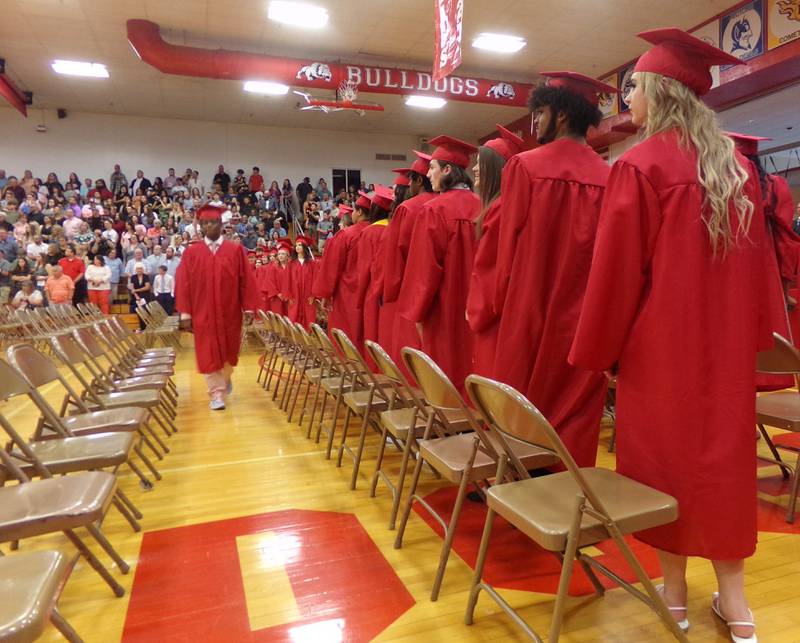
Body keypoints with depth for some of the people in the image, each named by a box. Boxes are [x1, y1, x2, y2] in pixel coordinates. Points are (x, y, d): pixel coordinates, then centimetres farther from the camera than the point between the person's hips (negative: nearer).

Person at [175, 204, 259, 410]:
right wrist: (185, 313, -7)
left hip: (230, 312, 1)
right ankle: (217, 394, 13)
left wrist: (249, 308, -8)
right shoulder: (191, 252, 1)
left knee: (228, 350, 15)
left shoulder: (236, 250, -1)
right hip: (203, 313, 0)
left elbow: (247, 281, -3)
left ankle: (226, 378, 43)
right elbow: (183, 283, -2)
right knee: (208, 354, 3)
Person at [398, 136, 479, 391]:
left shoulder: (434, 209, -13)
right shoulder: (480, 205, 2)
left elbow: (425, 267, -12)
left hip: (445, 310, -5)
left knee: (447, 377, 5)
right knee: (472, 368, 15)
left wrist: (417, 311, -3)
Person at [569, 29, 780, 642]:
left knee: (664, 452, 7)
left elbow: (616, 269, -12)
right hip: (726, 341, 6)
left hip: (660, 340, -5)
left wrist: (598, 350, -4)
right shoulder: (740, 166, 8)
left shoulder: (639, 165, -11)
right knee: (723, 451, 12)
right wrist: (751, 334, 17)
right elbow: (760, 260, 11)